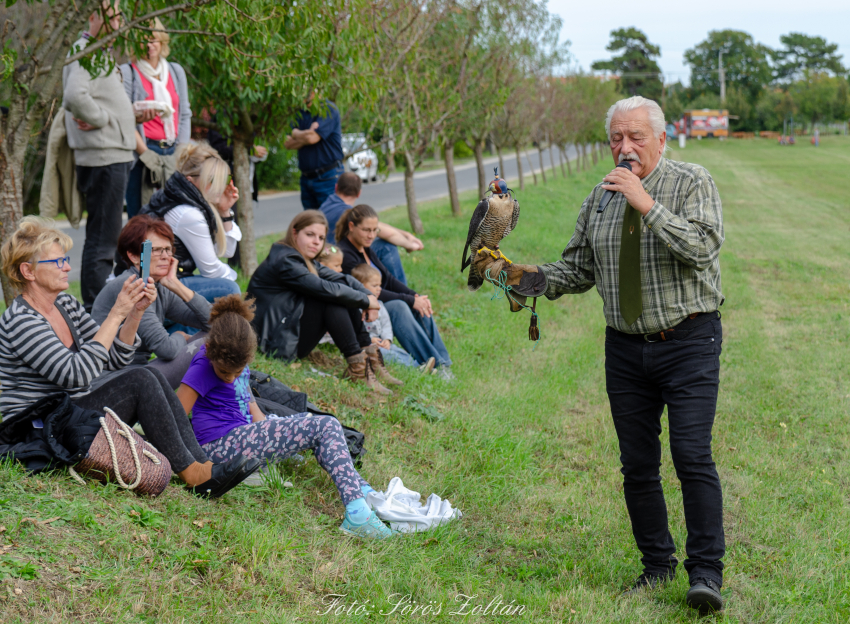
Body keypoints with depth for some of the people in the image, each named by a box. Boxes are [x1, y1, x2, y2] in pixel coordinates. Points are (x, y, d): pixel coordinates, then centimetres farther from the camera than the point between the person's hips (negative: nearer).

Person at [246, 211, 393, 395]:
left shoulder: (306, 261, 14)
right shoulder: (284, 262, -18)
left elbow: (343, 278, 7)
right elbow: (326, 289, -25)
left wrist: (368, 296, -11)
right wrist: (365, 301, -15)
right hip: (279, 344, -10)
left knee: (341, 290, 2)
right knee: (333, 298, -20)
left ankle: (370, 360, -6)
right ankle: (357, 366, -20)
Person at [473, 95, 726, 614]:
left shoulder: (693, 183, -5)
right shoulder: (600, 199, 10)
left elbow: (702, 248, -21)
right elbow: (578, 270, 14)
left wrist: (647, 204, -24)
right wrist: (523, 277, -2)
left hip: (689, 342, -5)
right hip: (626, 347, 5)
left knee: (693, 458, -13)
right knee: (638, 465, 7)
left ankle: (706, 573, -5)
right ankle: (657, 564, 22)